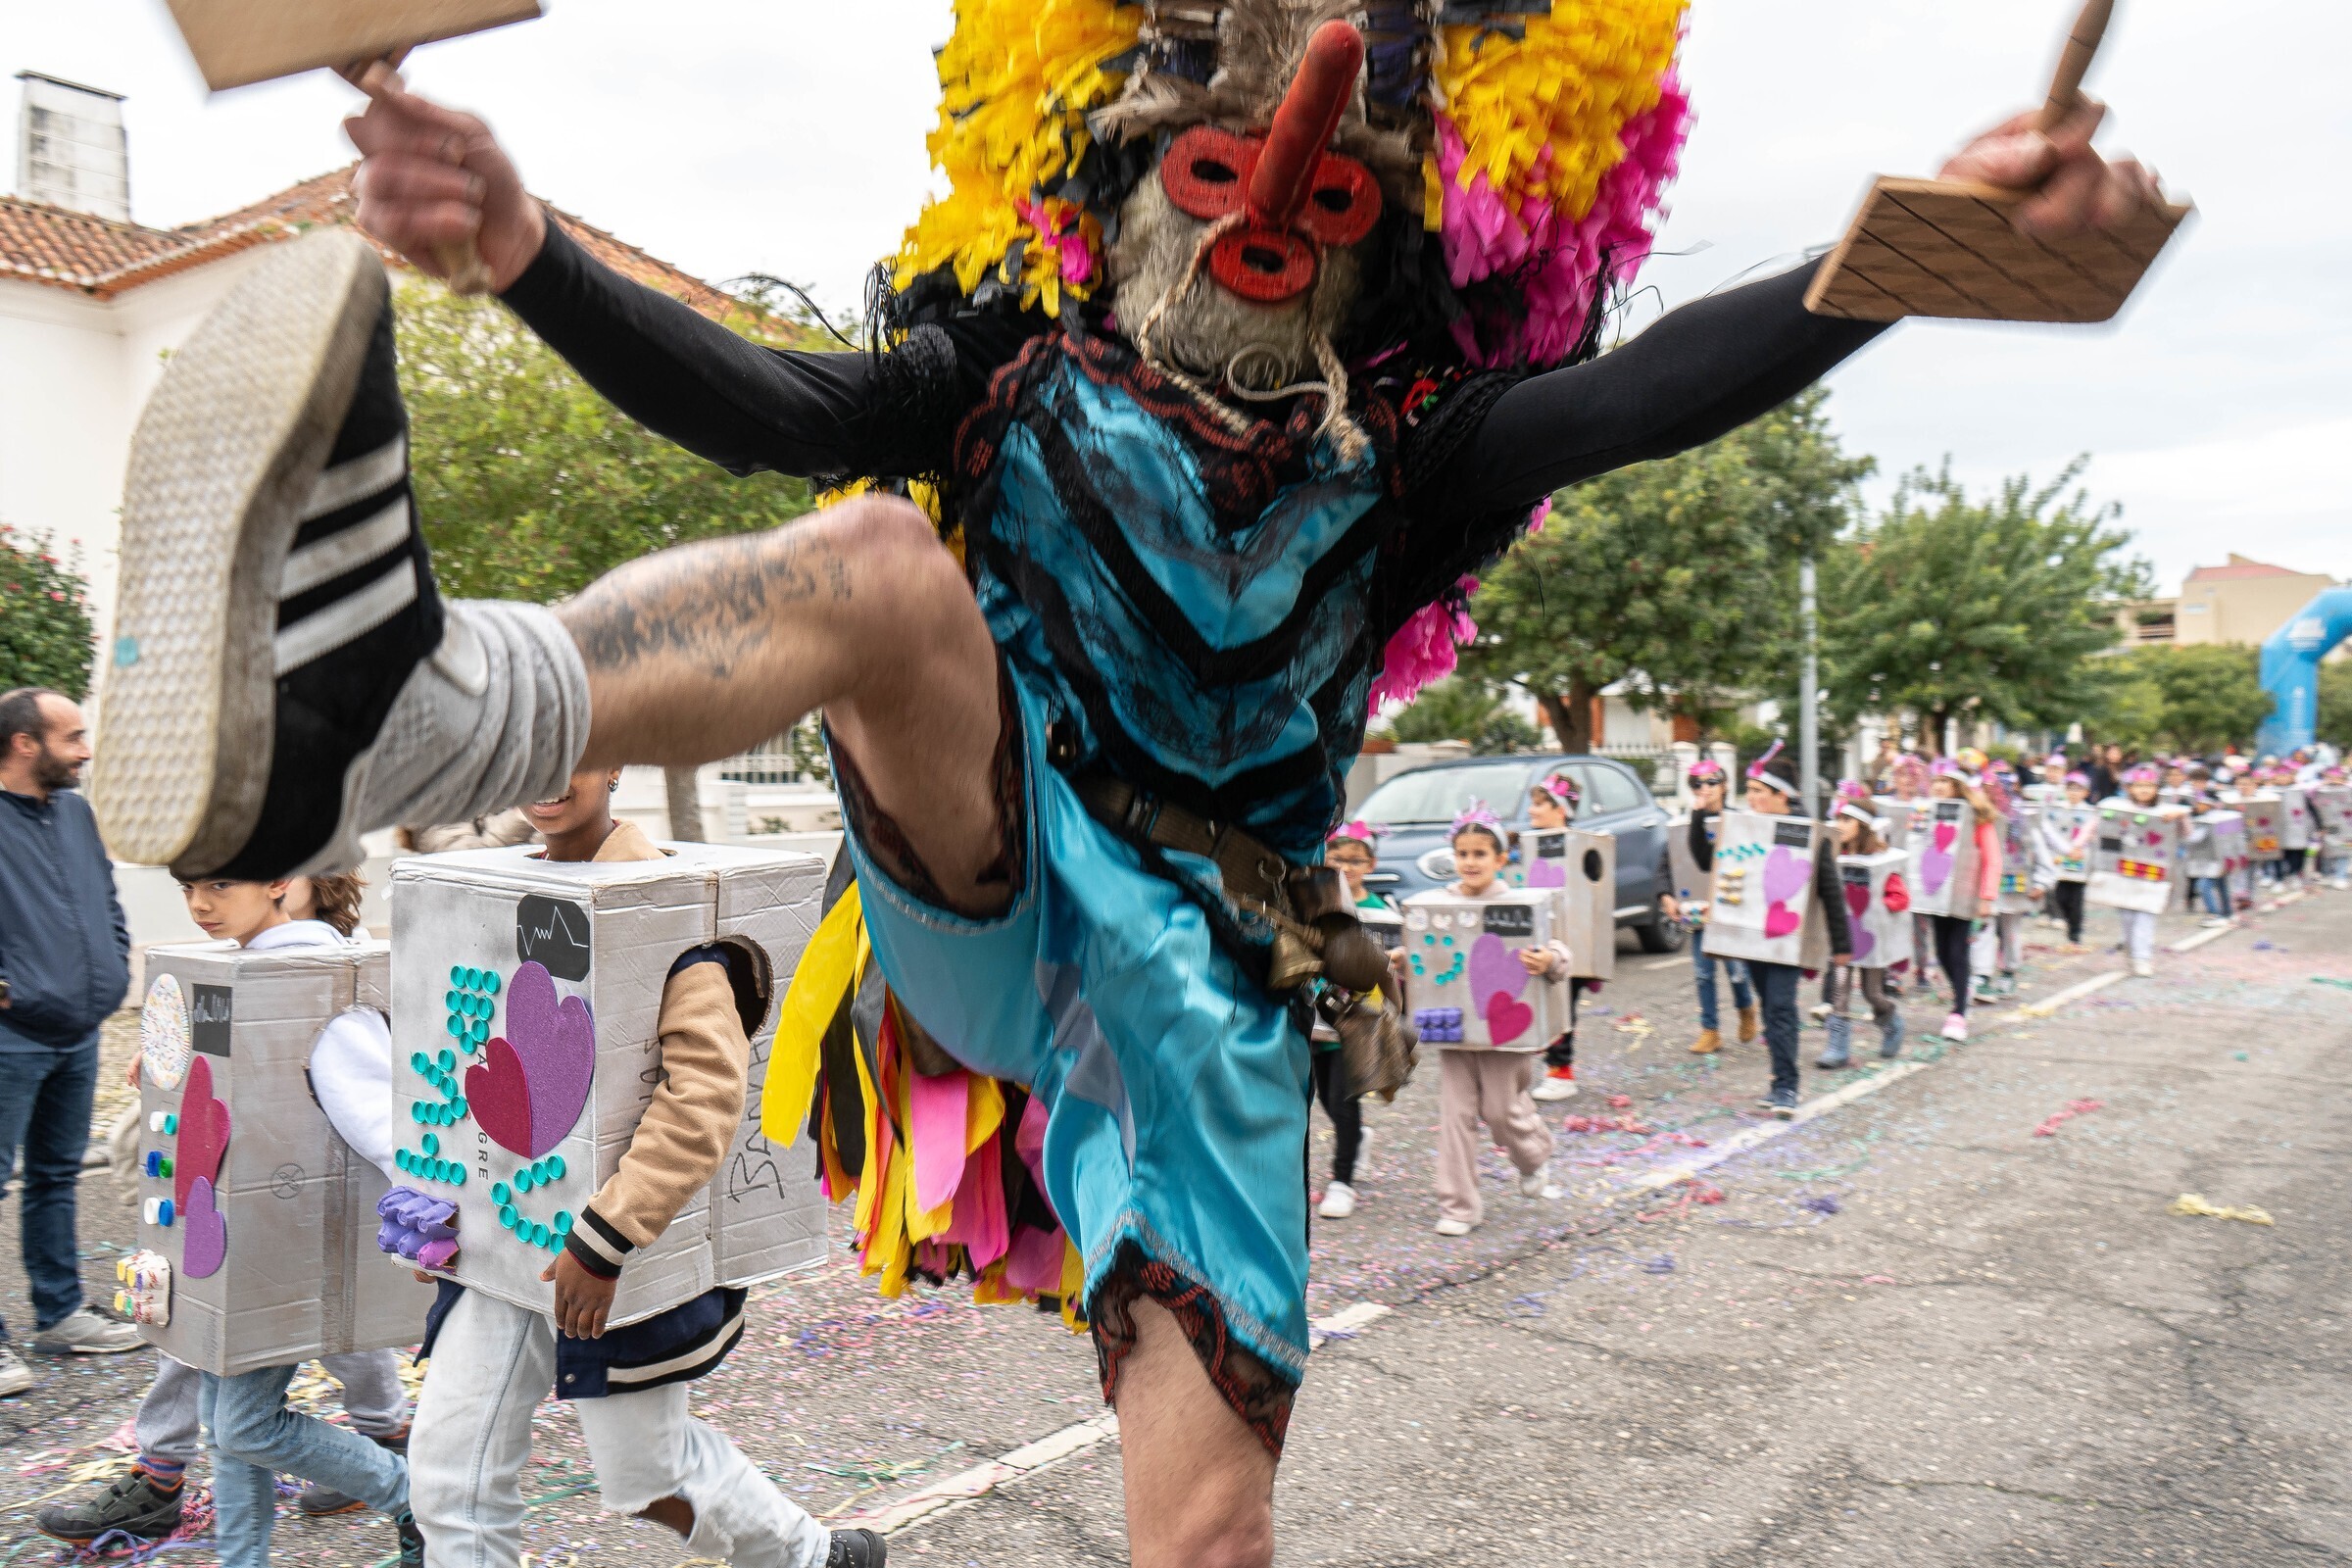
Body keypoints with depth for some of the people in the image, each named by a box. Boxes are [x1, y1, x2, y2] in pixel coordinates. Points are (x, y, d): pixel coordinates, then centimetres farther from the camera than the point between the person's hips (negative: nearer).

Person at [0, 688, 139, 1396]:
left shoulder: (75, 812, 12)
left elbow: (107, 900, 24)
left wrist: (115, 967, 14)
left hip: (78, 1035, 8)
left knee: (57, 1177, 17)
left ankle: (60, 1314, 28)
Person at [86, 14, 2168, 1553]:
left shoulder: (1394, 459, 3)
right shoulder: (1019, 376, 2)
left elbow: (1650, 389, -13)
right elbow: (777, 412, -13)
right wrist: (524, 253, -30)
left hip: (1198, 1000, 1)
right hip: (989, 905, 0)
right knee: (886, 564, -29)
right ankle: (381, 713, -55)